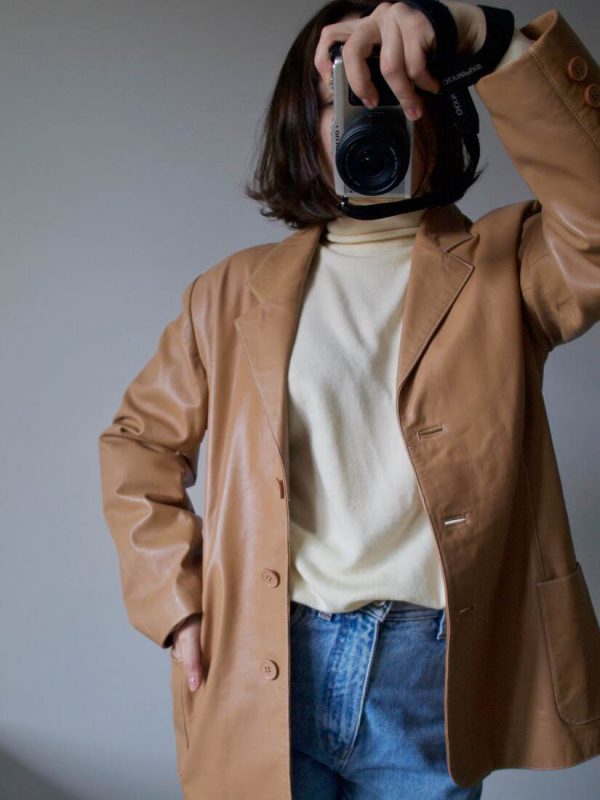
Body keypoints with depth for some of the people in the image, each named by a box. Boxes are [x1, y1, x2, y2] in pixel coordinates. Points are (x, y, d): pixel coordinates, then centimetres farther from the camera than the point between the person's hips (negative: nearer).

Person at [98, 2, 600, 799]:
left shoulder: (502, 268, 1)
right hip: (265, 670, 1)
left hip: (432, 674, 0)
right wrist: (174, 600, 2)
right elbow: (140, 439, 11)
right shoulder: (239, 290, 5)